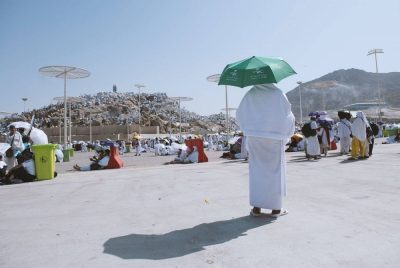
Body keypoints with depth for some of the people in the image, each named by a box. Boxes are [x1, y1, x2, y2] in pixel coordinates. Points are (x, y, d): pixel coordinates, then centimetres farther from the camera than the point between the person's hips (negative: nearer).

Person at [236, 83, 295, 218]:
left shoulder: (250, 94, -1)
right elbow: (288, 117, -4)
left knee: (257, 171, 10)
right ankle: (276, 208, 14)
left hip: (254, 137, 2)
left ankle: (256, 207, 11)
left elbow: (239, 115, 3)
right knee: (275, 170, 9)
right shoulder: (278, 94, -6)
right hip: (275, 137, -2)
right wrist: (287, 134, 12)